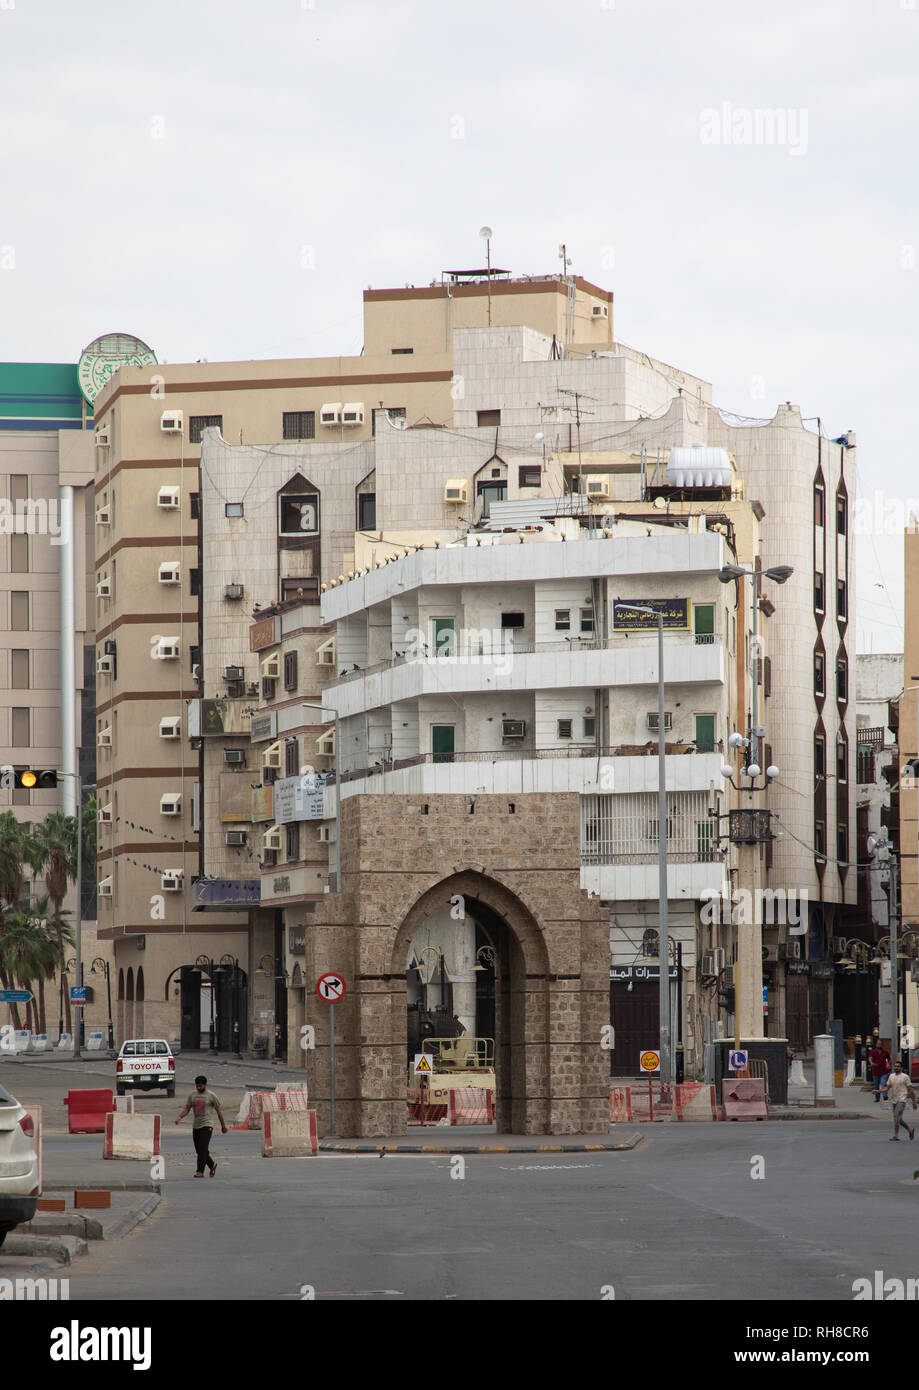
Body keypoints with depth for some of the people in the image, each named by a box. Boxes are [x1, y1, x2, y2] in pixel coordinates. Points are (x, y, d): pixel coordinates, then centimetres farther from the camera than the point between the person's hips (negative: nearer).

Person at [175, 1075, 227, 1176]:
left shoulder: (211, 1095, -2)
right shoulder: (192, 1095, 10)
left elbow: (218, 1111, 3)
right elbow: (187, 1109, 11)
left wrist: (223, 1125, 6)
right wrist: (180, 1117, -9)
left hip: (207, 1125, -6)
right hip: (196, 1125, 6)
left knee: (202, 1149, -15)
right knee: (199, 1150, 8)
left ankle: (200, 1171, -14)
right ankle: (212, 1165, 29)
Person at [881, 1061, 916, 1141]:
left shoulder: (905, 1077, -5)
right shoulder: (891, 1076, 12)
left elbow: (910, 1090, -3)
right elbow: (887, 1088, 12)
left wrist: (914, 1102, -2)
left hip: (901, 1101, -7)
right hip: (895, 1101, 7)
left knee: (896, 1117, -19)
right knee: (899, 1120, 14)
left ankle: (895, 1135, -18)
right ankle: (910, 1130, 33)